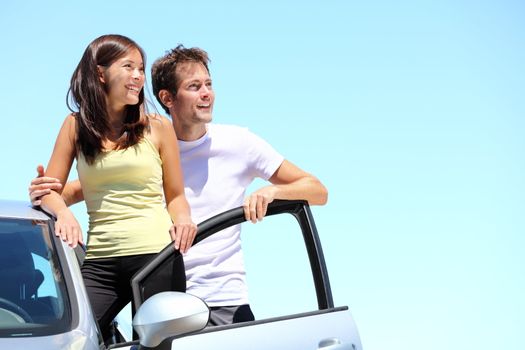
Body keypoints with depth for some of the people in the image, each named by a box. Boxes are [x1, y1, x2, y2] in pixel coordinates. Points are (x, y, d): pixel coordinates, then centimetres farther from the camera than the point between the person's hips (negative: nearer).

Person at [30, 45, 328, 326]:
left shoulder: (237, 142, 1)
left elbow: (318, 191, 1)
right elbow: (79, 190, 7)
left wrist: (272, 190, -19)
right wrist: (46, 193, -15)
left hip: (226, 302, 0)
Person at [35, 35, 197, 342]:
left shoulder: (158, 127, 4)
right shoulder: (76, 126, 8)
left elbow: (175, 196, 9)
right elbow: (49, 190, 8)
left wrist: (182, 220, -12)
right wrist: (64, 213, -13)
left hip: (155, 255, -1)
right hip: (100, 261, 1)